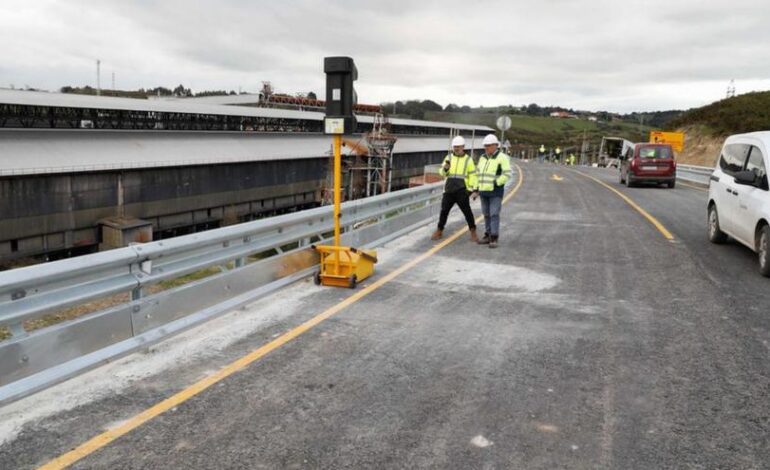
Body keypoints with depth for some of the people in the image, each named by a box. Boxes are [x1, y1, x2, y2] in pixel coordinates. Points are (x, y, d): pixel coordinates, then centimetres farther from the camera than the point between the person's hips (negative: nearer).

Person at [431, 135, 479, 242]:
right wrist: (445, 168, -17)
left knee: (467, 211, -2)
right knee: (444, 211, 7)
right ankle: (439, 231, 21)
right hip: (449, 190, 2)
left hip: (462, 191, -2)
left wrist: (475, 190, -7)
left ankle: (473, 232, 11)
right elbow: (442, 173, 6)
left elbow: (473, 176, 1)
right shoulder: (448, 158, 9)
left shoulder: (468, 160, 3)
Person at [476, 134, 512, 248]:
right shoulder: (483, 158, 10)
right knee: (487, 214, 10)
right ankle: (488, 236, 18)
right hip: (484, 191, 7)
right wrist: (477, 187, 11)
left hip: (496, 191, -6)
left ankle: (494, 239, -7)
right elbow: (479, 174, 18)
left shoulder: (502, 157, -10)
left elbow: (507, 174, -16)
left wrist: (496, 183, -21)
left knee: (494, 214, -10)